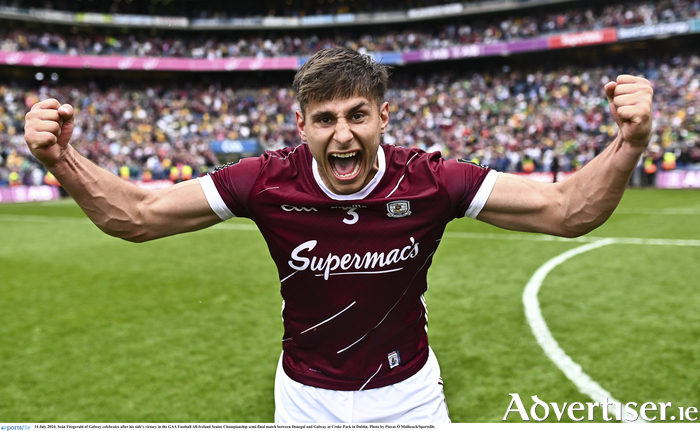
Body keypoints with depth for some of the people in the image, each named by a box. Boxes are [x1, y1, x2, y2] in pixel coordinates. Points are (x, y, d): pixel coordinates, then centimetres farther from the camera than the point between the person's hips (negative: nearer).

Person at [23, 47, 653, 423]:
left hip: (408, 395, 0)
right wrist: (63, 160, -29)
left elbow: (564, 209, -18)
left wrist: (628, 145, -36)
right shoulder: (269, 182, -19)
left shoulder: (429, 181, -20)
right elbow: (135, 215, -13)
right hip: (306, 398, 1)